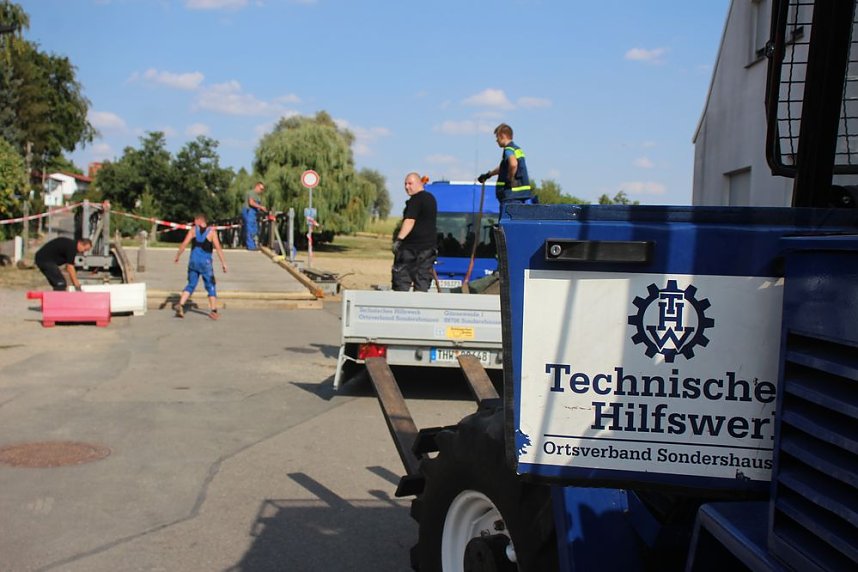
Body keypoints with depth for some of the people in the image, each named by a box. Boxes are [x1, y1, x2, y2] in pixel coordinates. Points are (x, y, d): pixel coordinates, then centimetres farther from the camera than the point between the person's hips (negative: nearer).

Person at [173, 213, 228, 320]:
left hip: (193, 261, 2)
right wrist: (223, 263, -5)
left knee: (191, 285, 13)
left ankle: (180, 305, -2)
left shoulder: (193, 230, 4)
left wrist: (177, 256, 9)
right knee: (210, 286, 6)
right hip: (206, 263, -2)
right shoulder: (212, 231, -1)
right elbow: (218, 248, -8)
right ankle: (213, 311, 2)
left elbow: (184, 244, -2)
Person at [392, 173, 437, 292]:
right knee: (422, 282, 6)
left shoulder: (416, 199, -12)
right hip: (429, 245, 8)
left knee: (402, 278, -2)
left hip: (411, 246, -8)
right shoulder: (431, 198, 17)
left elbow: (410, 221, -23)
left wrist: (399, 239, -28)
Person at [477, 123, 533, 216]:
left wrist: (510, 180, -20)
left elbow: (513, 164, -35)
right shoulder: (517, 148, 20)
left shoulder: (509, 149, -11)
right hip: (521, 193, 10)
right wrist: (488, 175, 45)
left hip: (512, 194, -10)